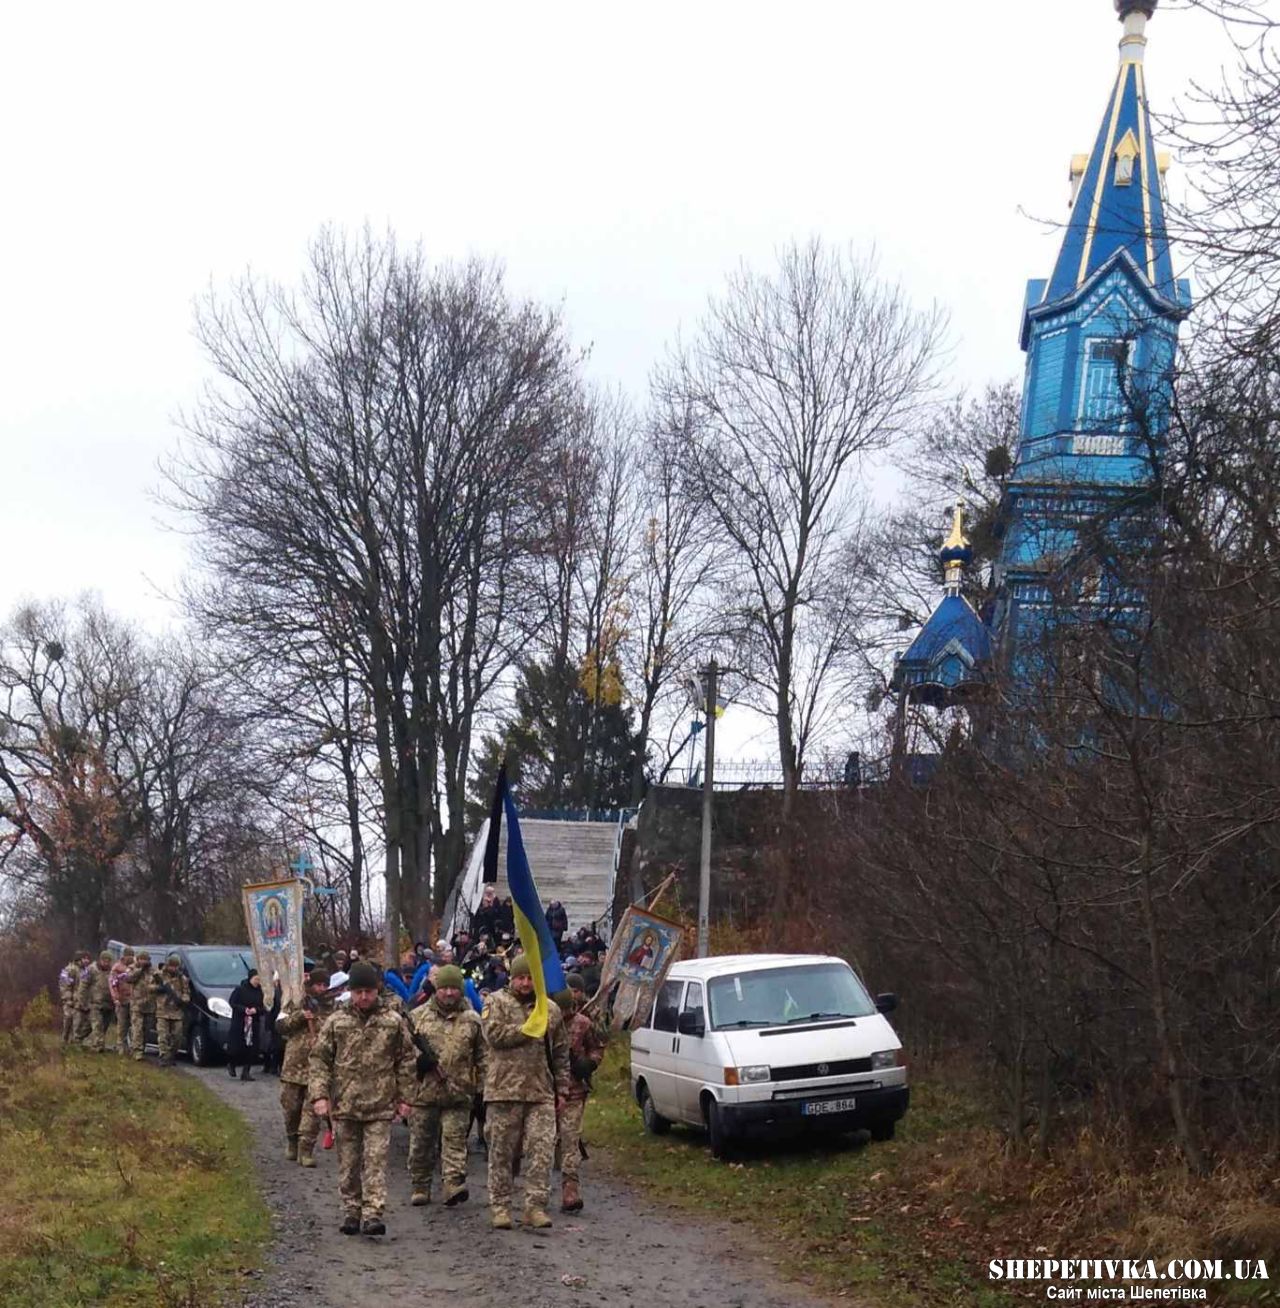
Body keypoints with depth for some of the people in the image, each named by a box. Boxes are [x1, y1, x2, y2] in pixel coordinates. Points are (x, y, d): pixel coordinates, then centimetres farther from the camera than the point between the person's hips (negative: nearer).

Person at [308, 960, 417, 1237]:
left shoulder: (394, 1022, 1)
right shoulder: (336, 1021, 2)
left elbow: (407, 1060, 7)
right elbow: (319, 1059, 3)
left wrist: (404, 1097, 5)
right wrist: (319, 1094, -7)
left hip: (380, 1106, -1)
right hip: (345, 1105, 2)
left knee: (376, 1161, -8)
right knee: (348, 1163, 10)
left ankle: (373, 1214, -8)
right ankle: (351, 1212, 21)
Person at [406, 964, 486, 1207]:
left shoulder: (472, 1020, 7)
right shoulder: (418, 1016, 5)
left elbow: (481, 1057, 11)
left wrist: (480, 1088, 5)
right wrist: (419, 1057, -11)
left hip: (458, 1093, -1)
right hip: (423, 1091, 1)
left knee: (454, 1140, -8)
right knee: (421, 1142, 8)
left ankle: (453, 1185, -13)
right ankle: (420, 1188, 19)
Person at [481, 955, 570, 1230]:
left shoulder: (551, 1010, 14)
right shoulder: (497, 1002, 3)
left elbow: (560, 1053, 19)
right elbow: (494, 1034, -15)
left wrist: (561, 1088, 14)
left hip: (541, 1093, 3)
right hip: (504, 1090, -3)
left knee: (542, 1150, -4)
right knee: (502, 1151, 3)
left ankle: (536, 1206, 2)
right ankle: (499, 1206, 13)